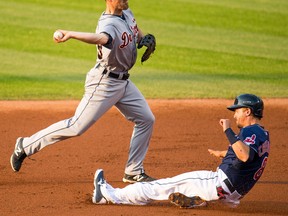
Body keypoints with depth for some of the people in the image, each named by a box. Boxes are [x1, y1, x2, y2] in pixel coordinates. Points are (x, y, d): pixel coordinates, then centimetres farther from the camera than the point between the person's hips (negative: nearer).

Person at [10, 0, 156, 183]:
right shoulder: (108, 23, -25)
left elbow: (135, 30, 27)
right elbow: (102, 38, -50)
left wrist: (144, 39, 6)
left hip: (123, 82, 9)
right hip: (104, 82, -9)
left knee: (146, 119, 8)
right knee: (77, 126, -10)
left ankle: (134, 172, 16)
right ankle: (26, 146, 3)